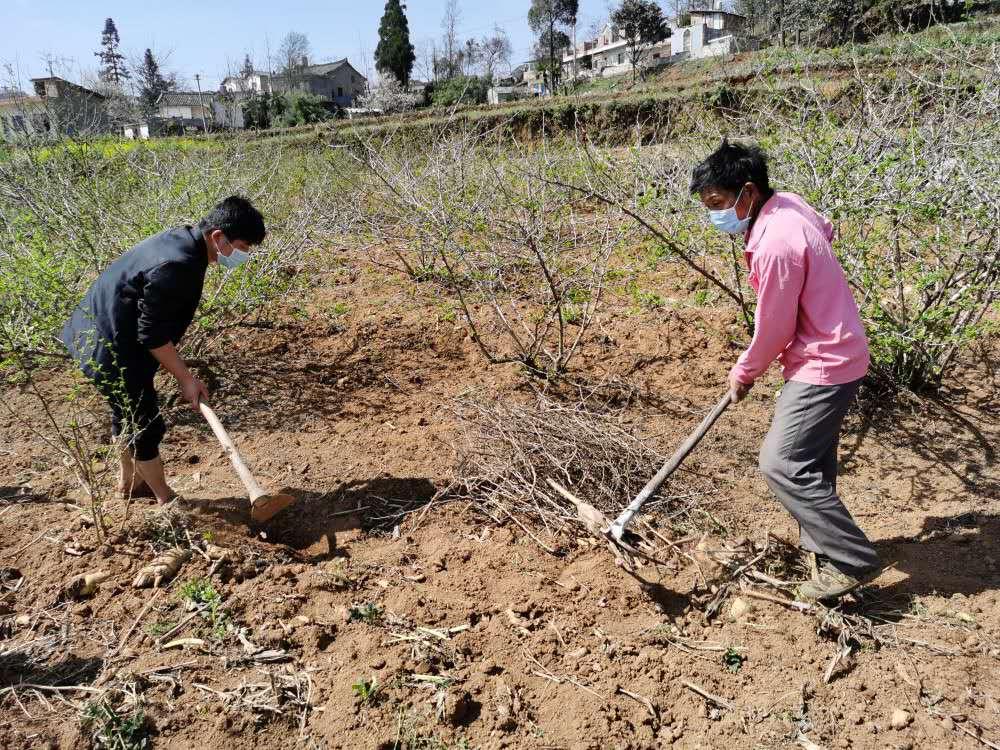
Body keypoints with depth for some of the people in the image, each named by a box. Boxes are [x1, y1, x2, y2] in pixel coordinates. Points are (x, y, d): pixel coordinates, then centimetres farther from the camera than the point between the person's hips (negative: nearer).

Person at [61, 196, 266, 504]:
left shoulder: (183, 238, 1)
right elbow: (153, 336, -24)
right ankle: (167, 500, 20)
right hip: (110, 350, -10)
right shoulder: (175, 267, -30)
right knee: (147, 426, 3)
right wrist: (186, 378, -15)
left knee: (128, 413, 25)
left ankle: (129, 481, 45)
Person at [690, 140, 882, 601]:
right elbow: (824, 231, 25)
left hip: (822, 365, -10)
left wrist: (743, 374, -2)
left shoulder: (775, 246, -28)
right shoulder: (789, 203, 1)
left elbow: (772, 331, -19)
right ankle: (820, 542, 38)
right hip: (834, 353, 10)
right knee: (812, 459, 20)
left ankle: (852, 561, 1)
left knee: (782, 465, -10)